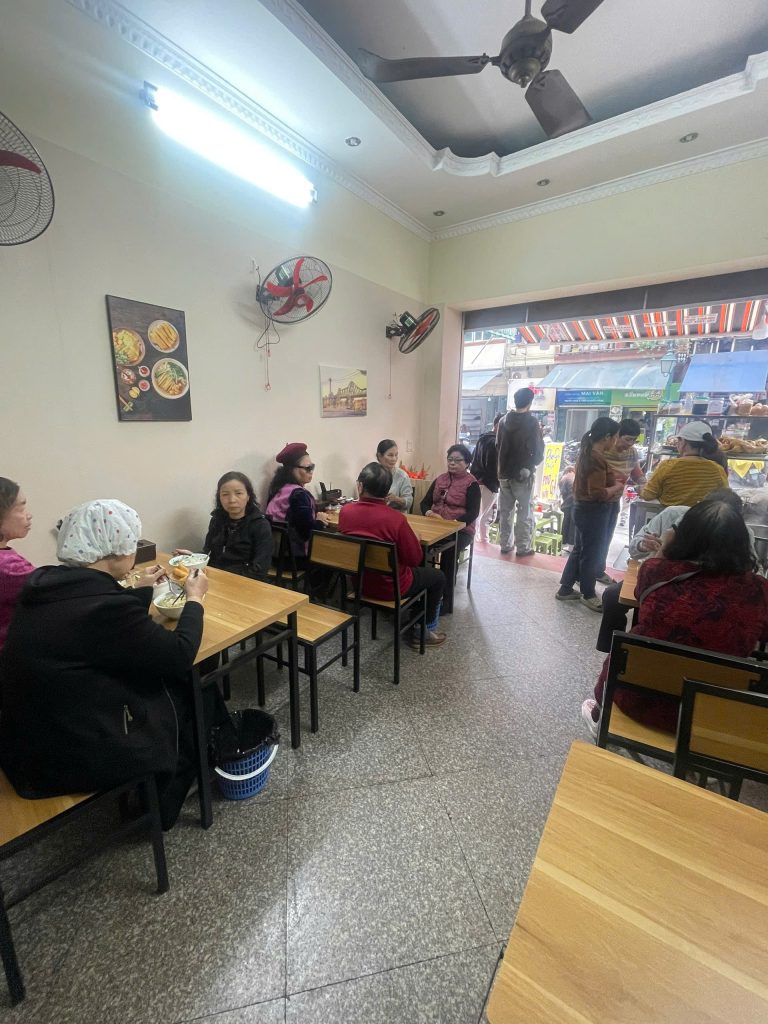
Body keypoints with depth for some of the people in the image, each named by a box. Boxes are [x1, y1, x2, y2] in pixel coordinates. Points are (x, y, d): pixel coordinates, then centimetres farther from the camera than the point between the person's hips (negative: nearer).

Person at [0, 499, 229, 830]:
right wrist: (194, 598, -5)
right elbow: (180, 656, -18)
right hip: (76, 755, -8)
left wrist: (142, 590, 18)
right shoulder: (105, 604, -31)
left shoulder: (44, 584, -4)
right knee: (194, 689, 9)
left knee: (167, 682, 15)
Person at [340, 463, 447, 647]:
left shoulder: (345, 511, -12)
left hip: (358, 581, 6)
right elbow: (415, 558, -16)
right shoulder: (395, 519, -27)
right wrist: (413, 537, 1)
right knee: (438, 577, 21)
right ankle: (426, 633, 27)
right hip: (390, 586, -6)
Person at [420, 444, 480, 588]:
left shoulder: (471, 483, -2)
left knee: (448, 550, -34)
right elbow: (425, 502, 10)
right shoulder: (439, 479, 14)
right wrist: (429, 513, -13)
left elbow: (473, 513, -10)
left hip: (460, 530, -4)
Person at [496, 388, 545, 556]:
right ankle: (523, 547, 7)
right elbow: (538, 449, -10)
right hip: (523, 473, -5)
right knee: (525, 512, 3)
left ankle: (505, 545, 18)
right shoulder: (531, 422, -12)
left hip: (504, 473, 5)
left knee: (505, 511, 11)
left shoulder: (504, 421, 4)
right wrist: (534, 464, 7)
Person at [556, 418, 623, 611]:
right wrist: (617, 487, -11)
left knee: (580, 550, 18)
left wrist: (612, 488, 9)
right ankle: (588, 594, 21)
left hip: (584, 508, 10)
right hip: (593, 512, -10)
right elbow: (598, 493, -26)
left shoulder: (587, 453, 8)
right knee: (591, 553, 5)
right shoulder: (597, 458, -22)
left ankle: (565, 589, 27)